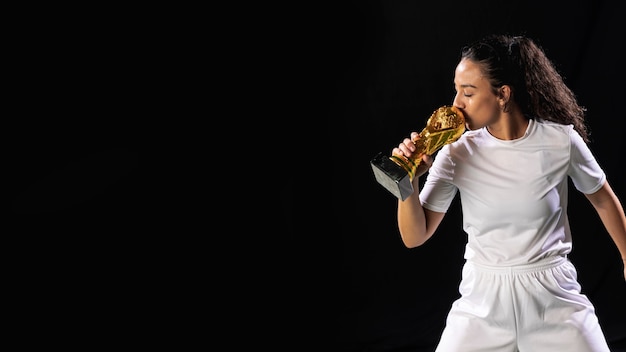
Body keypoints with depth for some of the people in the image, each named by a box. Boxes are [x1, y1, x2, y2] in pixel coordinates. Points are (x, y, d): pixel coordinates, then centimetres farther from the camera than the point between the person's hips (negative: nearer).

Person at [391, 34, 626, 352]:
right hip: (483, 299, 1)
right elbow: (415, 237, -6)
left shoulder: (561, 140, -11)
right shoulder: (457, 153, -10)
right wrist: (408, 180, -22)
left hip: (554, 293, 0)